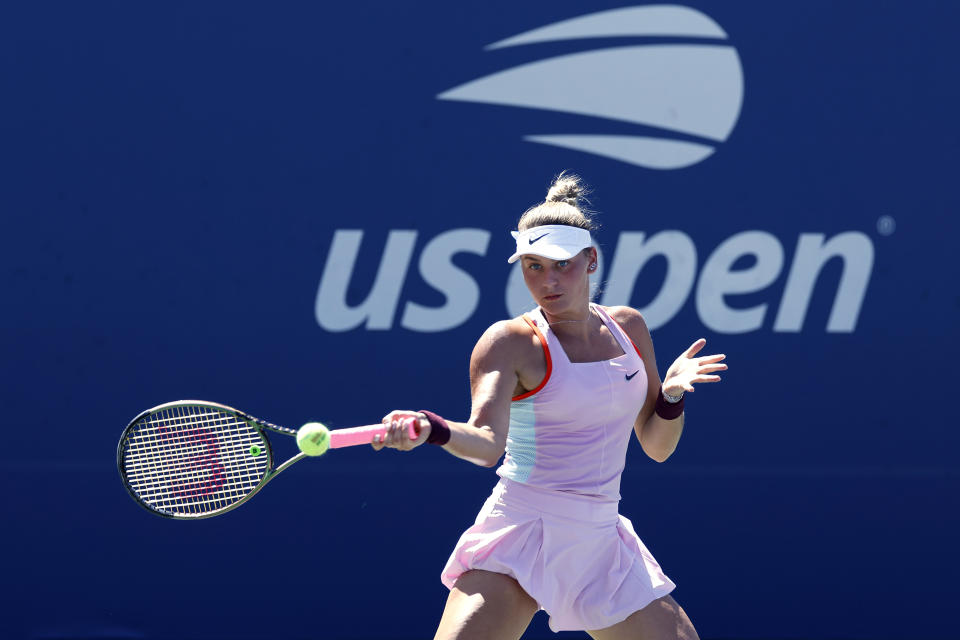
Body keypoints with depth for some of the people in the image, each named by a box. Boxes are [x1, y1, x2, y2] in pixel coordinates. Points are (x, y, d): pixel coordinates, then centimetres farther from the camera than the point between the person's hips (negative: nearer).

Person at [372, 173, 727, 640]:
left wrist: (671, 394, -3)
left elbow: (656, 446, 17)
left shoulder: (628, 328, 9)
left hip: (600, 544, 5)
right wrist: (433, 430, -44)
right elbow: (488, 441, -24)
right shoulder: (509, 343, -7)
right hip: (520, 540, -5)